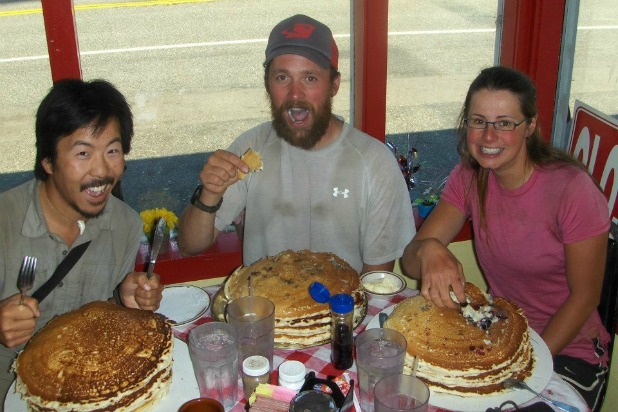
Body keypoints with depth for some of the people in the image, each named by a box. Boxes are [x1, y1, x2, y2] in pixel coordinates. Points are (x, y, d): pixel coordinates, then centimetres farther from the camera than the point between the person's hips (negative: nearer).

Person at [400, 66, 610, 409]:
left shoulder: (572, 189, -19)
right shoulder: (469, 178, -4)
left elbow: (584, 296, -12)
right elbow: (410, 261, -10)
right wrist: (428, 250, -34)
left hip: (567, 348, -4)